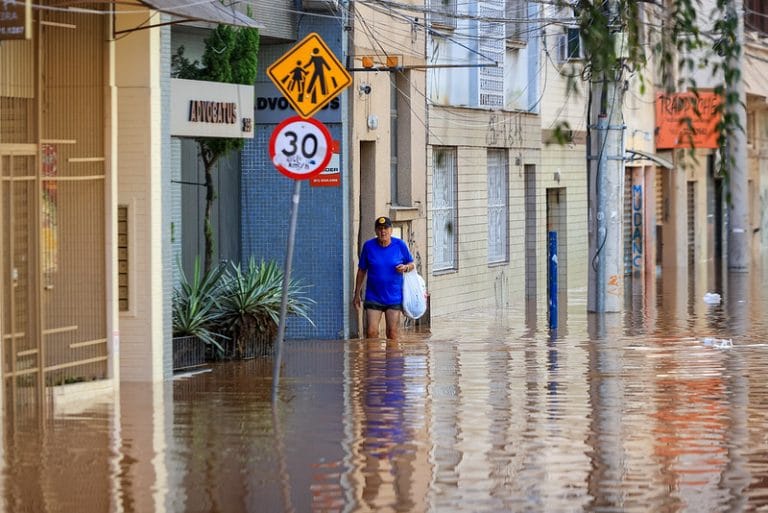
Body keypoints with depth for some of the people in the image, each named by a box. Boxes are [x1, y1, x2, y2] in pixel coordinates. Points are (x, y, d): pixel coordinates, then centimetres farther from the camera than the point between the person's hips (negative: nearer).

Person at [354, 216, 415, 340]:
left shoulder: (400, 245, -2)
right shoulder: (368, 246, -1)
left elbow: (411, 264, 11)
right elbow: (361, 271, 7)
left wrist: (405, 267, -13)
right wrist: (357, 294, 8)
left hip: (394, 297, 0)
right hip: (373, 297, 0)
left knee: (392, 333, 3)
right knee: (371, 332, -8)